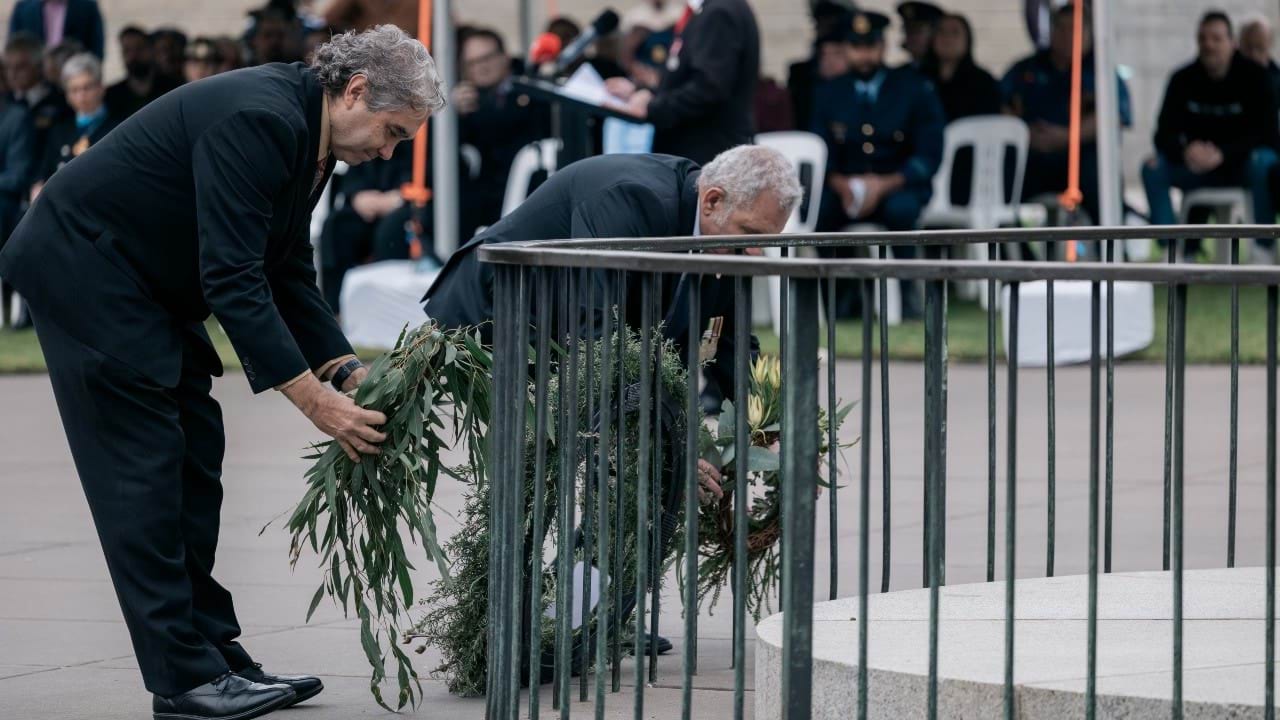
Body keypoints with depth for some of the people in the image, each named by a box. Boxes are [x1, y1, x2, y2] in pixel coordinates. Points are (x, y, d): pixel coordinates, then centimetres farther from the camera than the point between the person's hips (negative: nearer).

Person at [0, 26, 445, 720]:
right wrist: (315, 401, -31)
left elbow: (288, 275, 10)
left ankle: (214, 655, 11)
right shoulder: (258, 119, -27)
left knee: (193, 461, 8)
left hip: (146, 283, 10)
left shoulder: (308, 135, 3)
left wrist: (350, 373, -2)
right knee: (143, 466, -9)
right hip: (81, 266, -10)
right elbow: (232, 279, -31)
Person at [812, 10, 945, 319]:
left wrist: (885, 185, -21)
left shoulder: (915, 90, 0)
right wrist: (839, 183, -19)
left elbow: (929, 157, -6)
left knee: (900, 207, -38)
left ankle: (907, 290, -18)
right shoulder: (830, 94, 8)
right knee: (816, 206, -31)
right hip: (846, 187, 2)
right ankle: (843, 290, -11)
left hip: (898, 187, -2)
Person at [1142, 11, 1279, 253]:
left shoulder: (1254, 76, -11)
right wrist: (1184, 151, -34)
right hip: (1198, 168, 3)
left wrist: (1222, 155, -34)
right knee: (1153, 168, -22)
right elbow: (1164, 134, -9)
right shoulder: (1183, 79, -3)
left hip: (1242, 165, -3)